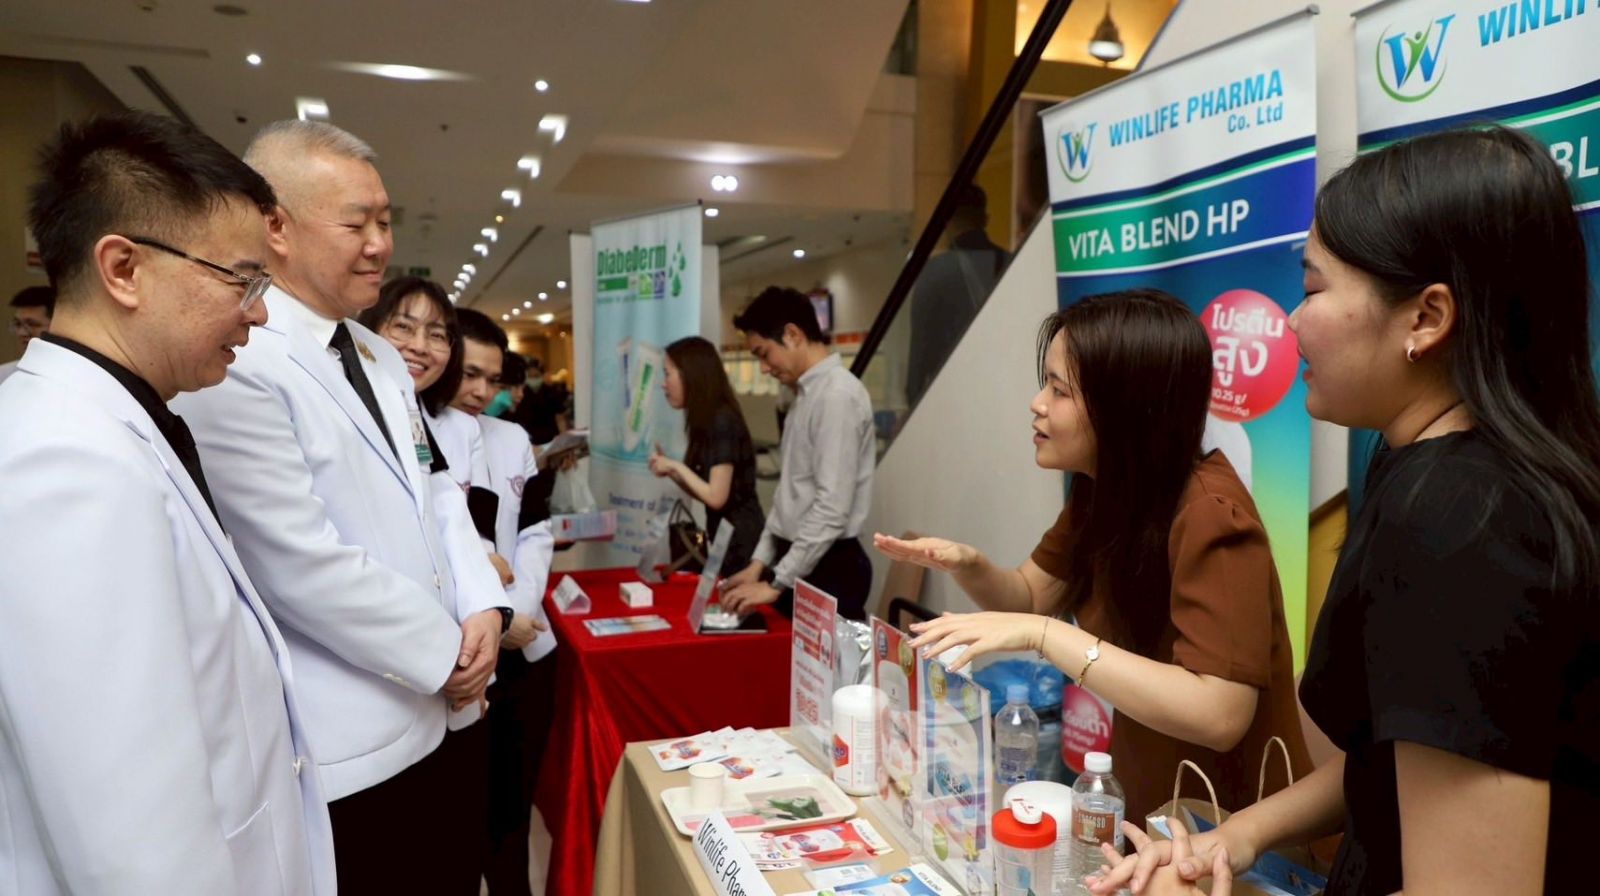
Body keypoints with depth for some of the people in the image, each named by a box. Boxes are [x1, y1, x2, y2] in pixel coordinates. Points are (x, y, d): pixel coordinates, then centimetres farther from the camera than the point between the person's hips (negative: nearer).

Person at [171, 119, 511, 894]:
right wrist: (445, 653, -12)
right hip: (345, 750, -8)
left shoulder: (381, 357, 11)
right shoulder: (234, 368, -18)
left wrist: (482, 609, -2)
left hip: (437, 713, 8)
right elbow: (304, 565, -22)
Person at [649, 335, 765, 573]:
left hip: (740, 542, -9)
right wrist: (670, 471, 1)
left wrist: (677, 466, -11)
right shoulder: (707, 422, 9)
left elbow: (716, 497, -21)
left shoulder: (722, 422, -18)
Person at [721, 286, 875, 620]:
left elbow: (833, 507, -22)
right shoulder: (806, 394, 12)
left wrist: (776, 582, -20)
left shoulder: (838, 395, -17)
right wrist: (760, 562, 11)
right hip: (795, 561, 8)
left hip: (828, 568, -8)